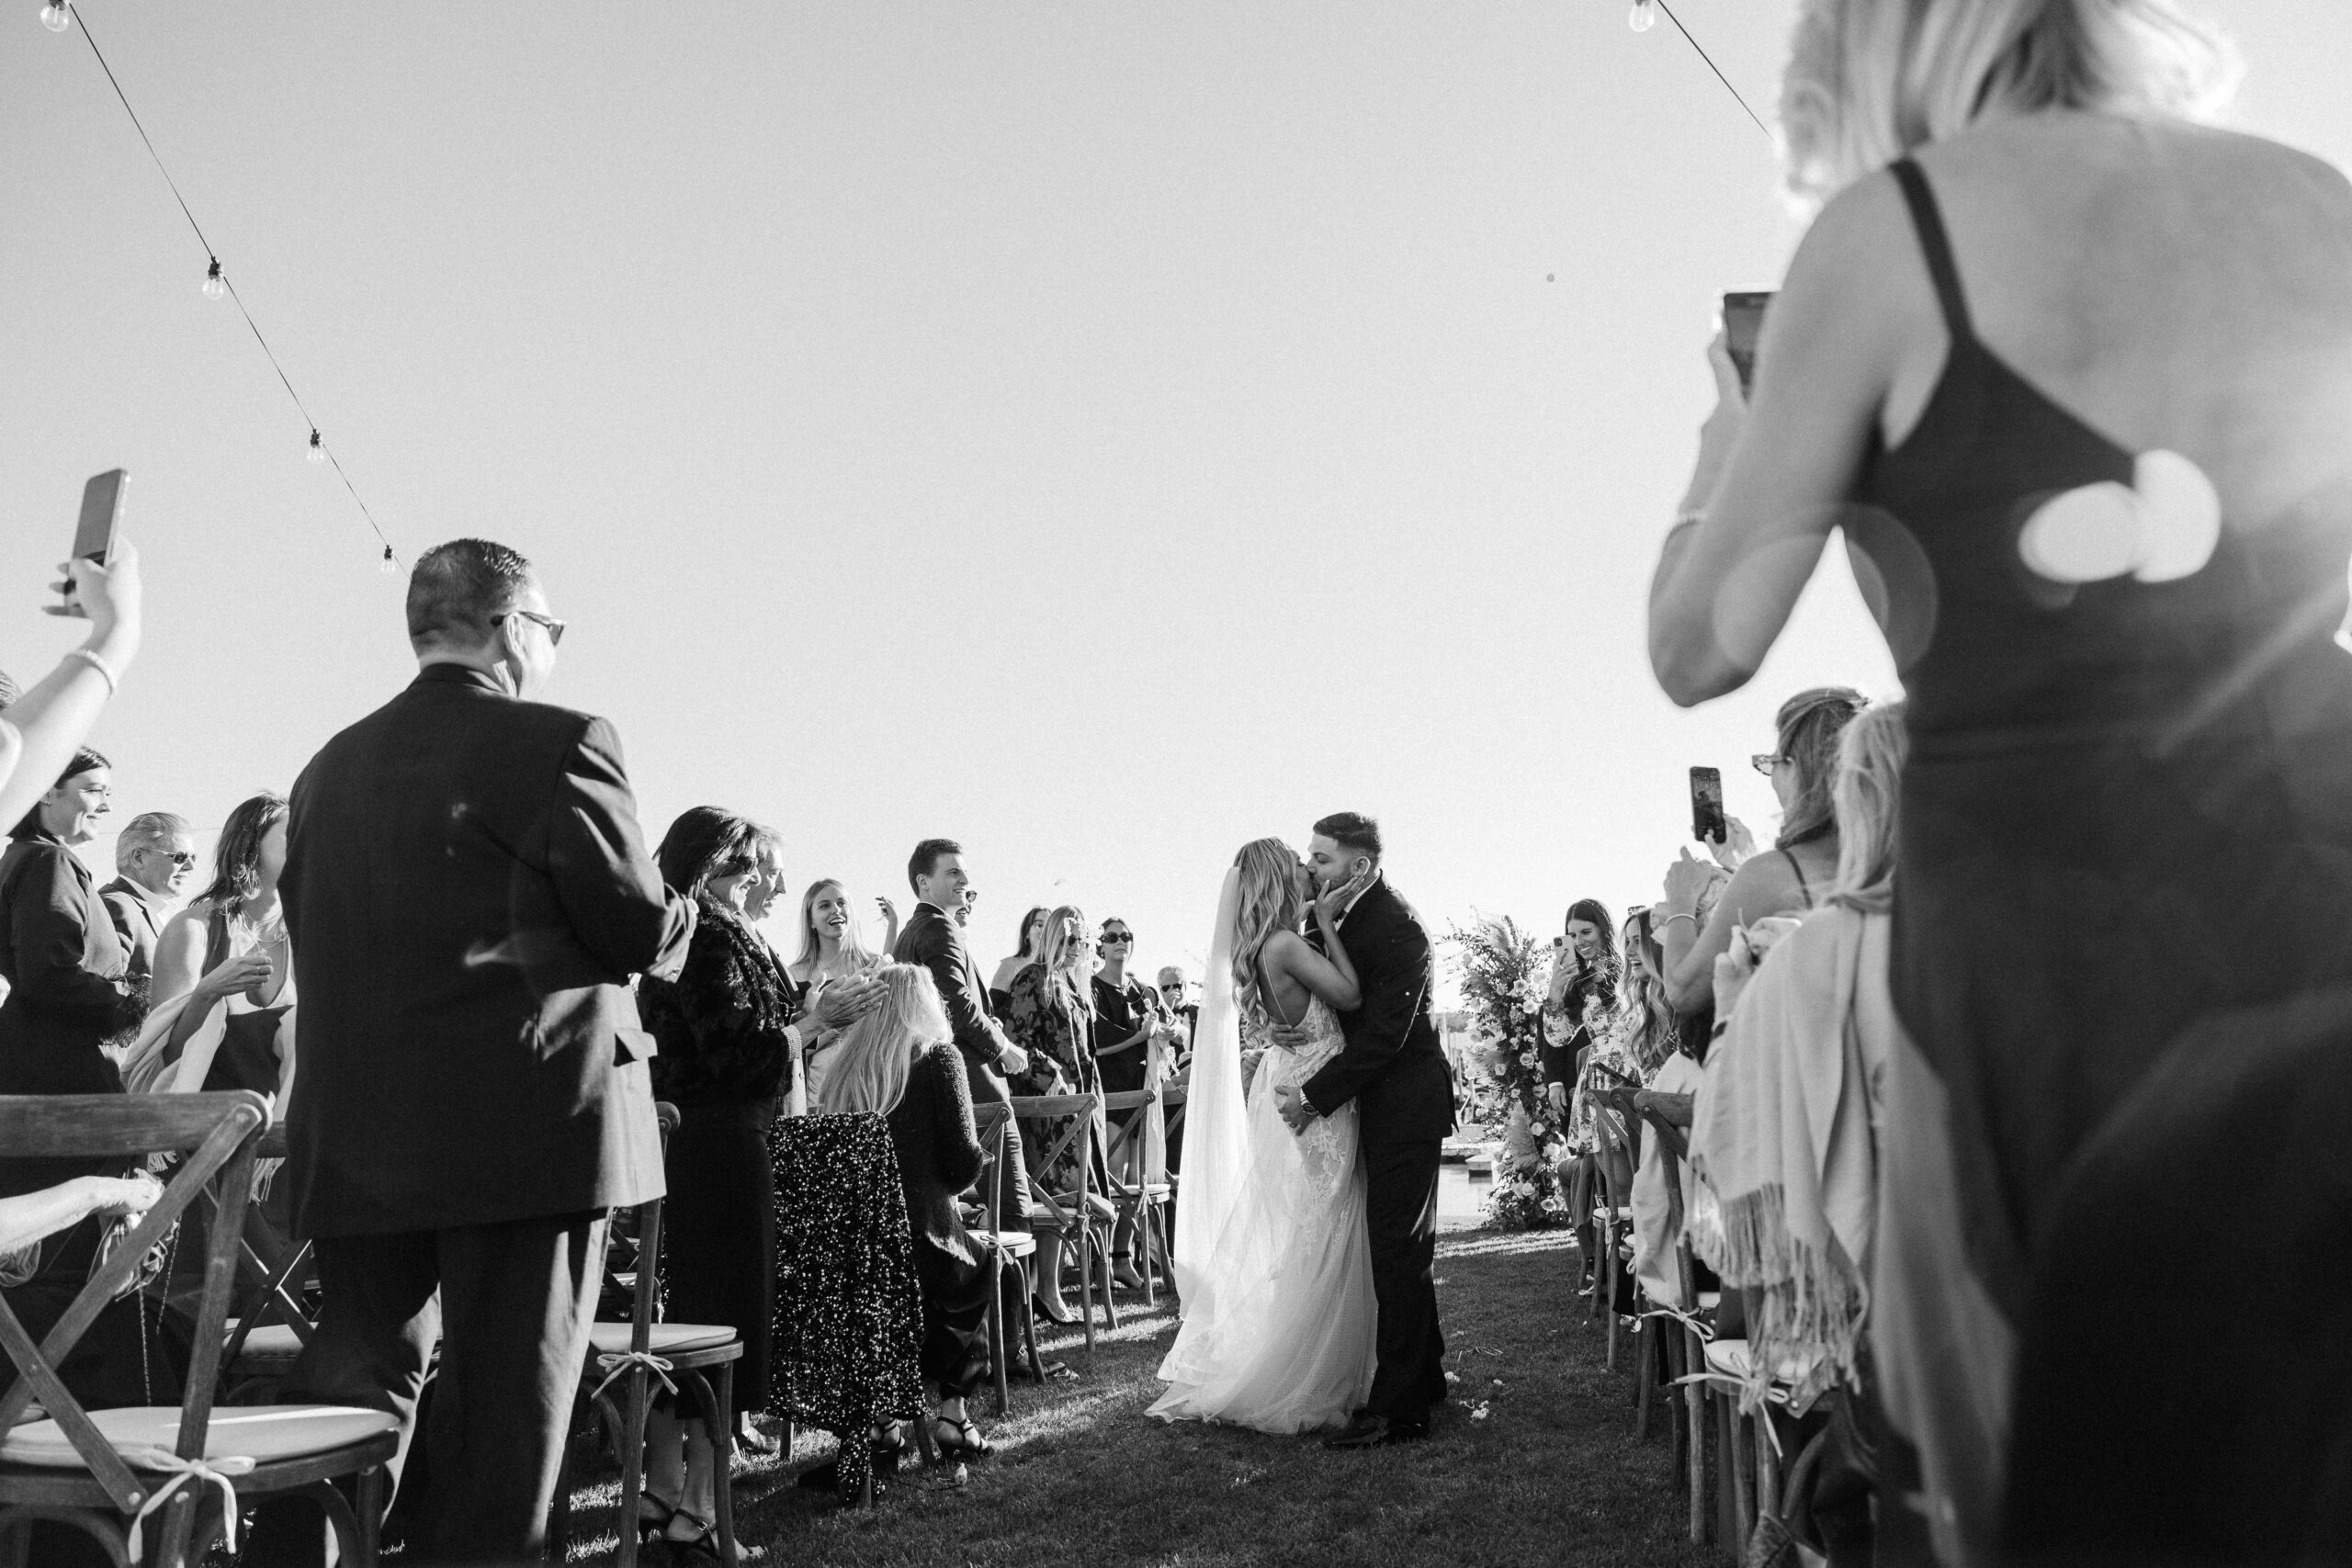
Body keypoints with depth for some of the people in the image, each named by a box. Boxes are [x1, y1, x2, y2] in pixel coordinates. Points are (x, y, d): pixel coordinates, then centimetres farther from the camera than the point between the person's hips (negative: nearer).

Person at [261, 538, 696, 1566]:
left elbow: (312, 933, 13)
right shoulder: (559, 743, -10)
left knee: (351, 1385, 16)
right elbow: (643, 931, -10)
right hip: (528, 1126, -5)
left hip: (354, 1135, 6)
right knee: (503, 1407, 4)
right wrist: (678, 911, 12)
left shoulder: (329, 767, 9)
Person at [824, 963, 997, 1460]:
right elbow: (964, 1161, -10)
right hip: (920, 1236, -5)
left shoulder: (847, 1061, 7)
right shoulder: (937, 1057, -6)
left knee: (972, 1258, 27)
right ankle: (950, 1411, 22)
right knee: (980, 1266, 24)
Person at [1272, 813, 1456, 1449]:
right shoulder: (1338, 916, 8)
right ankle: (1424, 1379, 29)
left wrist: (1315, 1097, -19)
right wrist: (1283, 1026, -8)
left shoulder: (1397, 930, -21)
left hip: (1405, 1103, -9)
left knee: (1398, 1248, -7)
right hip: (1377, 1103, 9)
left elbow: (1381, 1035, -23)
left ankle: (1397, 1409, -2)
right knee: (1402, 1246, 17)